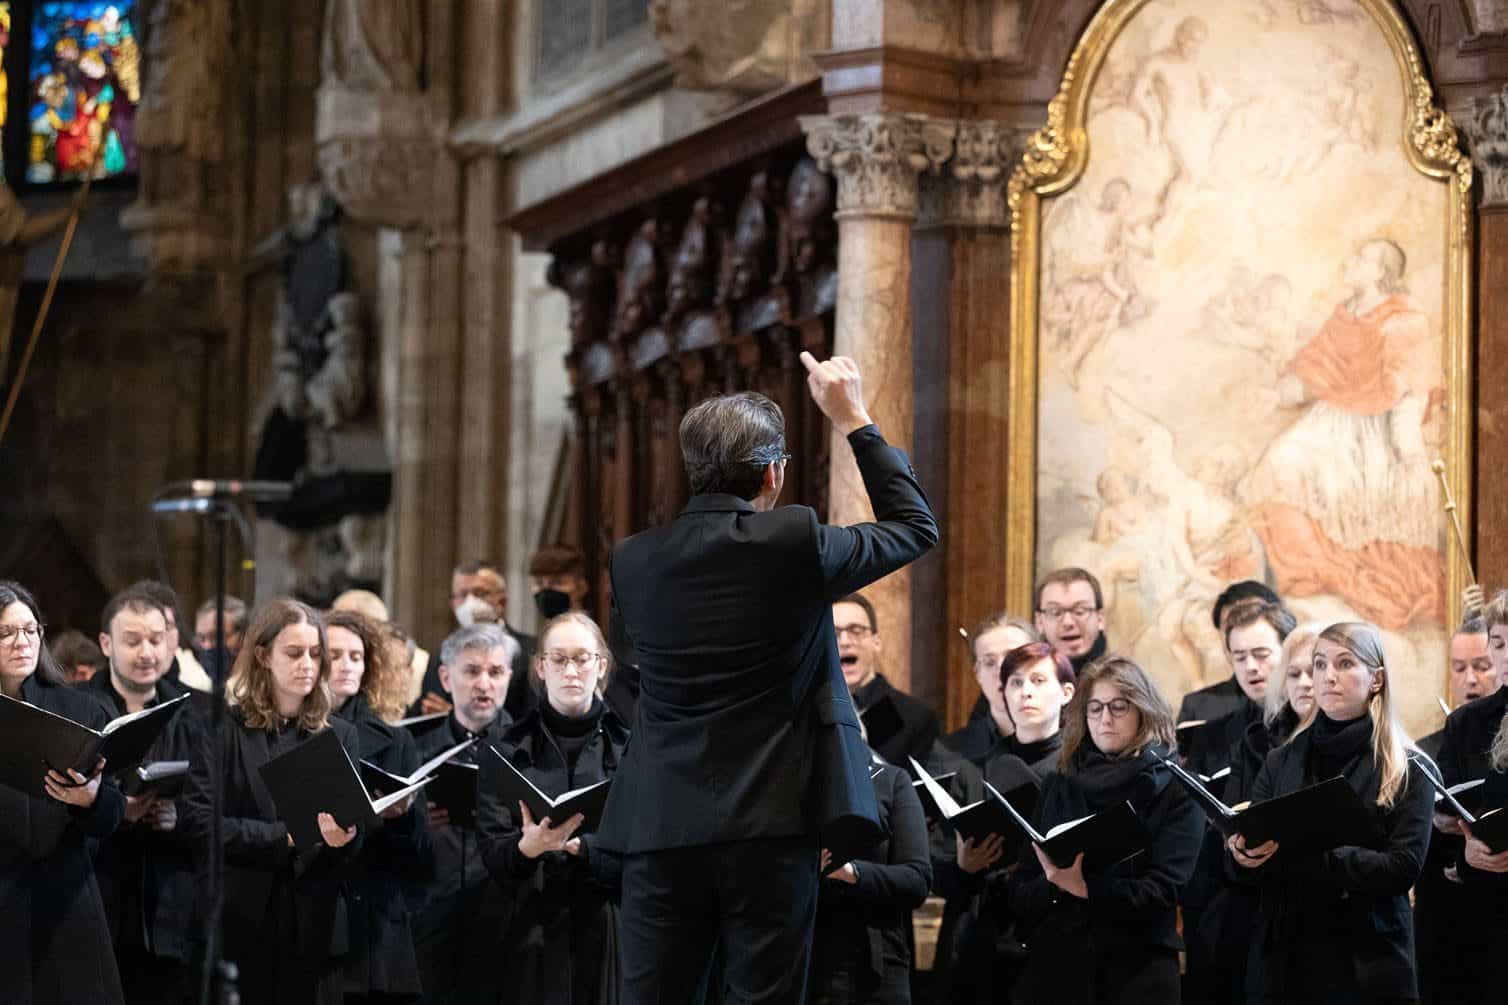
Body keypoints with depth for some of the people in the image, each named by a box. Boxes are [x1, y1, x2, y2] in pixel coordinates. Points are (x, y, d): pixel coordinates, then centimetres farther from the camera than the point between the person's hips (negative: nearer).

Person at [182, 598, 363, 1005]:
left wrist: (344, 837, -18)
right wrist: (289, 836, -19)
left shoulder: (340, 735, 12)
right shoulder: (224, 730, 3)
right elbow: (199, 821, -10)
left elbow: (354, 847, 6)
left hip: (316, 926, 2)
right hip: (241, 924, -2)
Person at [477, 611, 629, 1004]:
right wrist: (528, 848, -24)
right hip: (533, 932, 0)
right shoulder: (508, 751, 5)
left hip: (610, 927, 0)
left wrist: (578, 847, -20)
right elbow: (492, 852, -3)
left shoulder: (627, 747, 2)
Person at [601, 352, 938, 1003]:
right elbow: (916, 526, 8)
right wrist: (854, 421, 15)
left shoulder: (630, 562, 2)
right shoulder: (793, 542, -8)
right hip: (770, 827, -3)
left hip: (660, 830, 3)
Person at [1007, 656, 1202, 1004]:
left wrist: (1087, 889, -24)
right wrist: (1054, 886, -15)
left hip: (1138, 970, -3)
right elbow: (1019, 893, 6)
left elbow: (1162, 890, -11)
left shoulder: (1175, 792, 1)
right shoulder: (1057, 787, 10)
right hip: (1054, 965, 3)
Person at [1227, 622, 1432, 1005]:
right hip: (1282, 958, 3)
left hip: (1366, 963, -3)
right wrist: (1242, 854, -21)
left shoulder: (1410, 771, -2)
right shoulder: (1282, 761, 8)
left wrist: (1301, 851, -24)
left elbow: (1404, 867, -13)